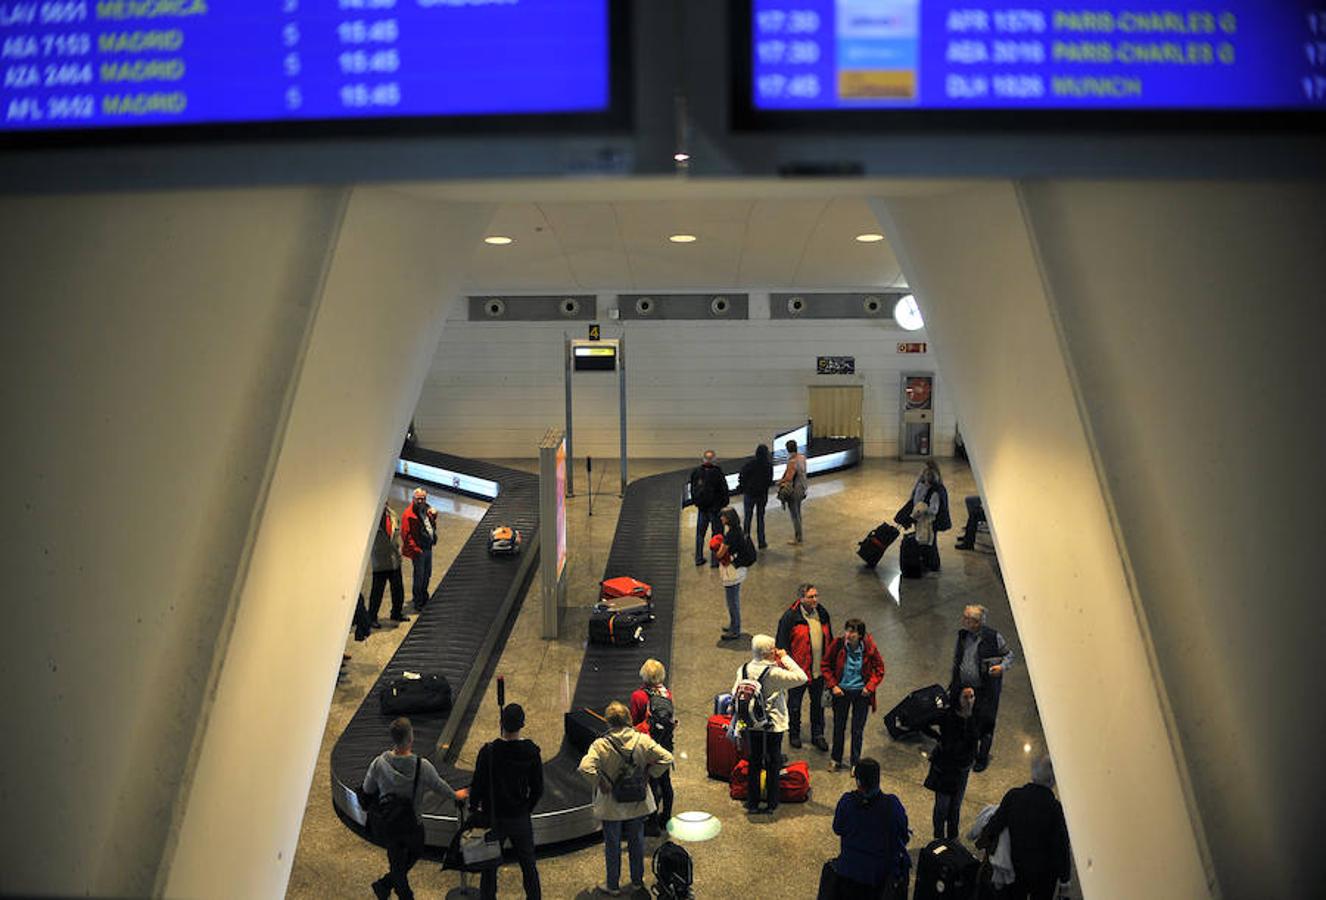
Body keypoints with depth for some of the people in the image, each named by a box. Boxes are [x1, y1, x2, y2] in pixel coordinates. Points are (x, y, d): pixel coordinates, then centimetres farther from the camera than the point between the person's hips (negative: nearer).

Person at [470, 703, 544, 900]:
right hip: (521, 818, 2)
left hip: (493, 818, -2)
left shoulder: (488, 751, -17)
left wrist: (474, 808, 7)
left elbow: (478, 785, -10)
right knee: (528, 865, 16)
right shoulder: (532, 751, -9)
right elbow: (538, 789, -2)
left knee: (489, 868, 12)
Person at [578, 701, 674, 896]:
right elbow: (666, 758, -15)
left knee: (612, 846, 15)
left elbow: (585, 767, -34)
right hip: (638, 802, 3)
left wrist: (600, 782, -18)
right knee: (637, 842, 21)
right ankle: (637, 881, 35)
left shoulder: (601, 744, -21)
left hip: (611, 805, -2)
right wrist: (649, 774, -5)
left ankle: (613, 886, 28)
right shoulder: (642, 740, -13)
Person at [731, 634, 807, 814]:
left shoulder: (743, 670, -6)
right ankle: (771, 803, 23)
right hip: (773, 725, -4)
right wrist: (786, 658, -10)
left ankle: (752, 803, 22)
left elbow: (735, 694, -1)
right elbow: (801, 677, -17)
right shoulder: (774, 673, -21)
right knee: (772, 764, 12)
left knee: (754, 763, 15)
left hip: (752, 725, 4)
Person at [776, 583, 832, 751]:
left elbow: (829, 639, 12)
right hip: (798, 670, -4)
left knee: (818, 703, 16)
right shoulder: (790, 617, -17)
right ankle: (794, 734, 32)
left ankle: (818, 735, 31)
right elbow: (781, 644, -12)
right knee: (794, 704, 13)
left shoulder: (822, 613, -1)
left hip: (819, 669, 4)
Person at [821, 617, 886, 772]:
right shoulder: (837, 644, -16)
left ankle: (855, 762, 26)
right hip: (841, 691, 1)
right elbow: (825, 666, -3)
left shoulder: (869, 648, -15)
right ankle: (835, 759, 33)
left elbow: (879, 669, 0)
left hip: (861, 693, 0)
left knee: (858, 730, 8)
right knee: (839, 726, 14)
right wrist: (832, 685, -9)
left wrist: (870, 686, -10)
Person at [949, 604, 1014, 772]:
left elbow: (1009, 654, -1)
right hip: (963, 688, 5)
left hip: (985, 690, -5)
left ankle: (983, 758, 24)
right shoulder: (962, 635, 1)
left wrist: (1002, 666, -20)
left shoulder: (993, 637, -15)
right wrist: (953, 680, 17)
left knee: (984, 725, 5)